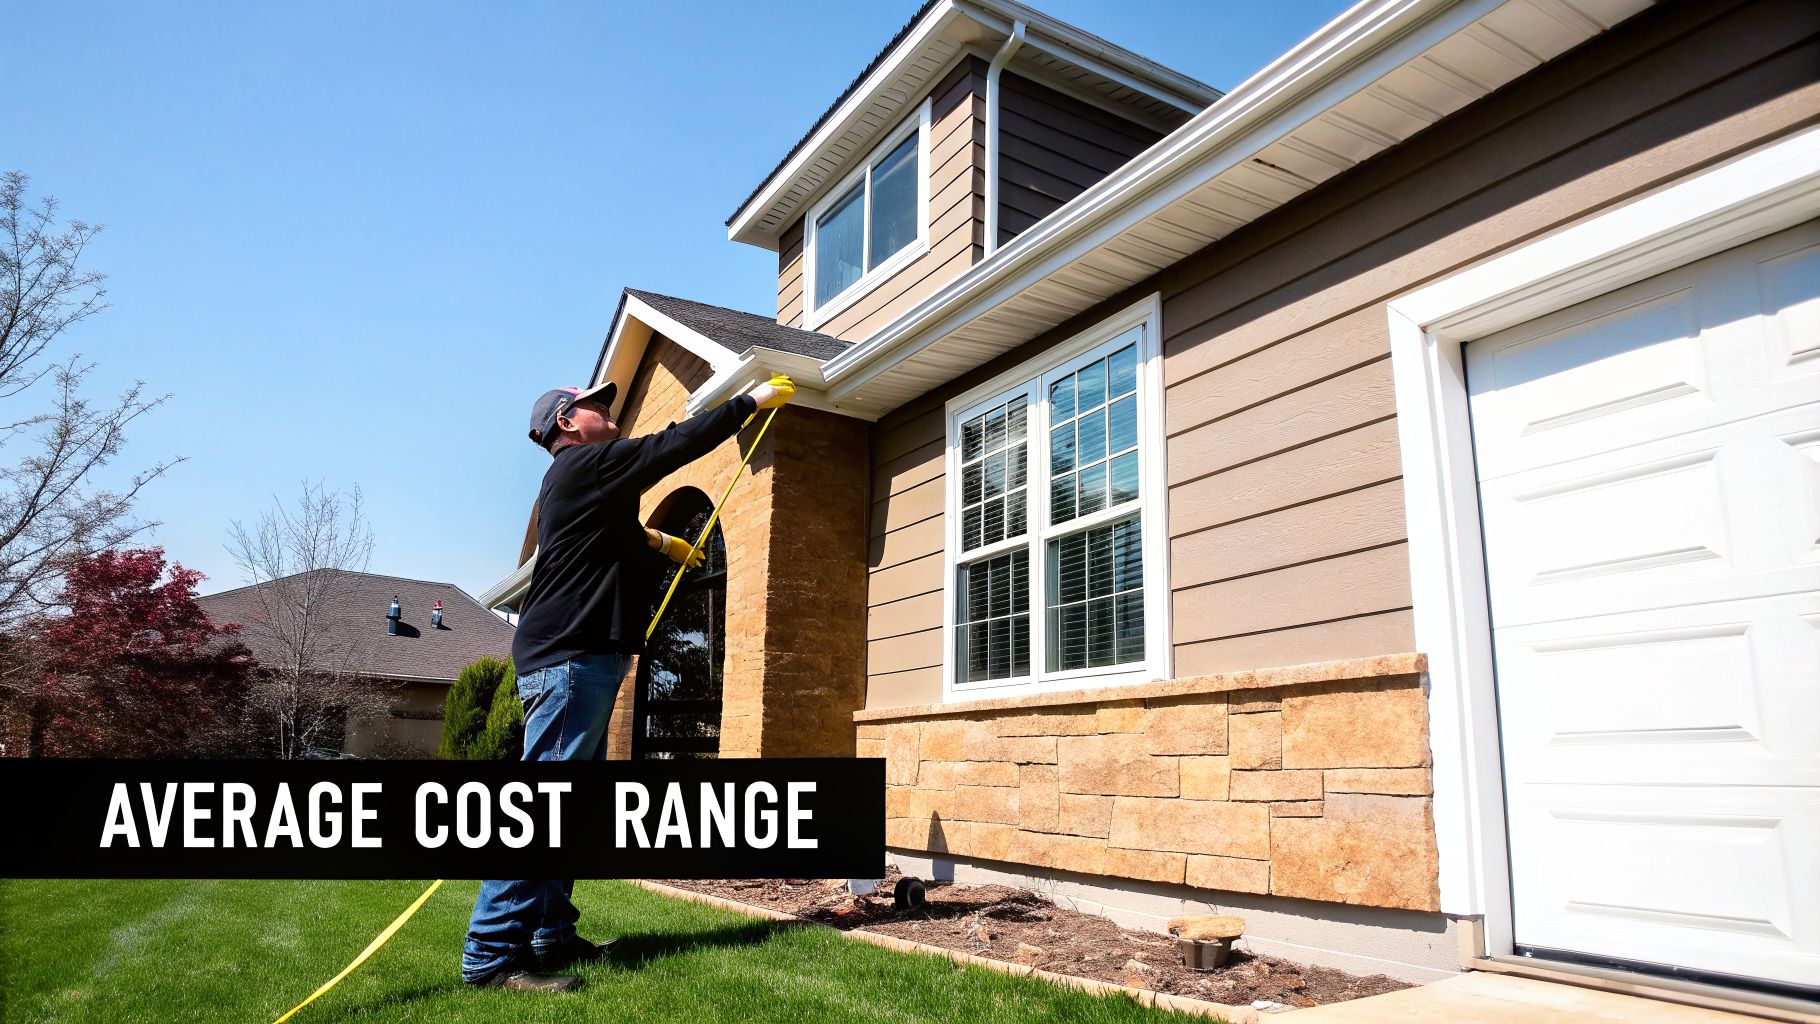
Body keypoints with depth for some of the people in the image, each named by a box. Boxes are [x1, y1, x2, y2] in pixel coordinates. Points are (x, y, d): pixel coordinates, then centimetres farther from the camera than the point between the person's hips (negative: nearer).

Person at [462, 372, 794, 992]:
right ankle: (492, 954, -14)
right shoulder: (586, 463, -6)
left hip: (584, 658, 11)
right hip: (571, 657, -11)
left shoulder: (583, 481, 24)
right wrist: (751, 401, 1)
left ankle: (552, 935, 16)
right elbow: (677, 444, -8)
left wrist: (659, 541, 58)